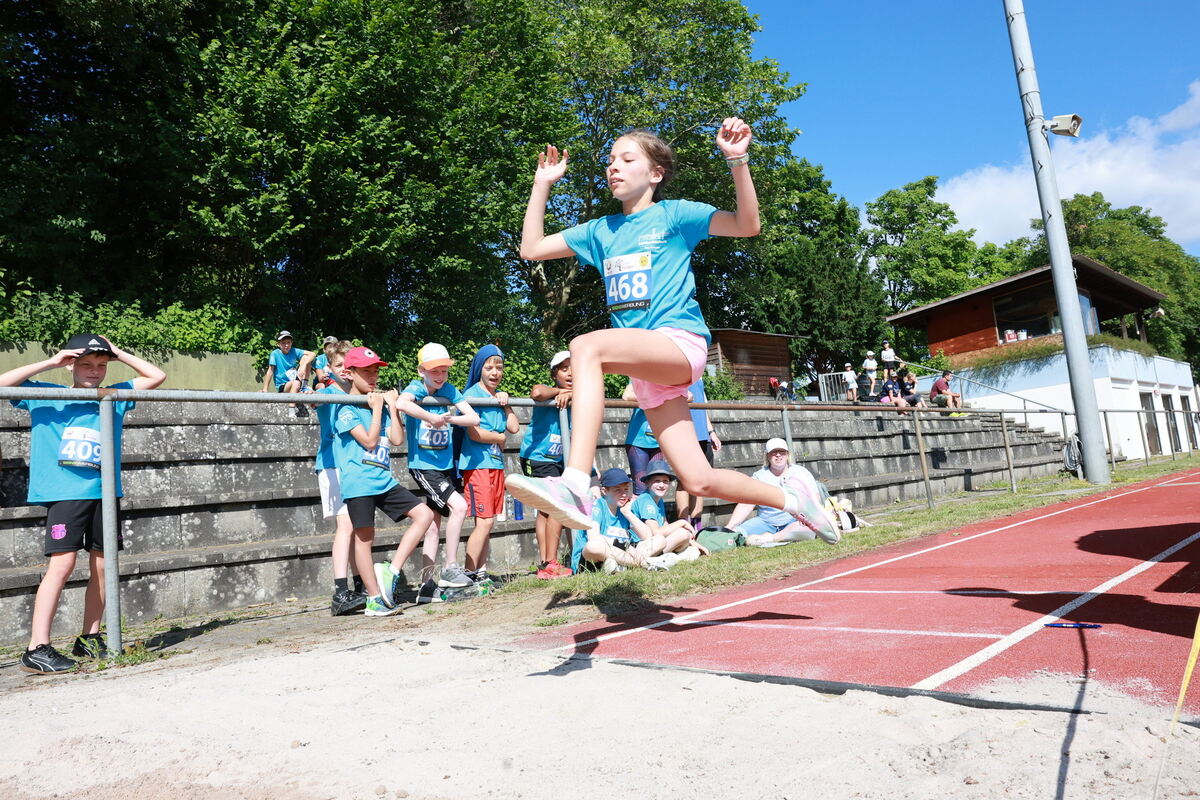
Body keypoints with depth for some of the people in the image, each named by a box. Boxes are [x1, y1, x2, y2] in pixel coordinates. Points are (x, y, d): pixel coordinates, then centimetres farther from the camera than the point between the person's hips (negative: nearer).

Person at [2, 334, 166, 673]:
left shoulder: (114, 397, 13)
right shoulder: (47, 396, 6)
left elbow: (157, 376, 16)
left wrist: (119, 353, 10)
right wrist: (50, 363, -6)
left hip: (104, 493, 4)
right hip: (64, 493, -4)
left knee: (102, 566, 6)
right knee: (62, 563, -13)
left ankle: (89, 639, 19)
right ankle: (36, 649, -8)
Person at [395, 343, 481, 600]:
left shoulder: (450, 390, 4)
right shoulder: (416, 387, -9)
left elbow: (474, 418, -3)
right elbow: (402, 403, -33)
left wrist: (447, 418, -17)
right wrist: (431, 418, -26)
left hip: (446, 465, 6)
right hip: (423, 466, -6)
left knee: (434, 524, 8)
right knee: (458, 506, -20)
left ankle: (426, 586, 16)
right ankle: (450, 568, -8)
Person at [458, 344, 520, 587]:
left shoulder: (499, 395, 16)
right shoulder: (472, 394, -6)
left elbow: (514, 427, 8)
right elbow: (474, 433, -15)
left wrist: (505, 402, 0)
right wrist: (500, 437, -1)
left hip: (496, 464, 7)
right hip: (477, 464, -7)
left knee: (488, 521, 8)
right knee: (484, 521, -10)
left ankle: (481, 572, 14)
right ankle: (469, 574, -3)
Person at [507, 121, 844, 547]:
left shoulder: (673, 214, 6)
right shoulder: (601, 231, 20)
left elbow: (747, 225, -4)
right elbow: (531, 249, 20)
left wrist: (737, 160, -15)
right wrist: (542, 184, 19)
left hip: (680, 341, -6)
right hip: (646, 368, 6)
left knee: (586, 346, -34)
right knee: (700, 481, 1)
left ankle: (574, 486, -44)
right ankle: (791, 499, 25)